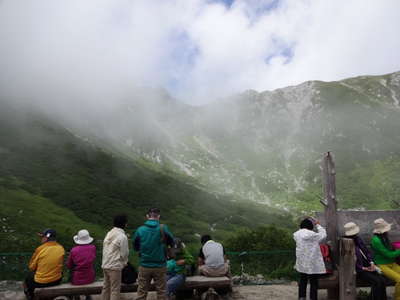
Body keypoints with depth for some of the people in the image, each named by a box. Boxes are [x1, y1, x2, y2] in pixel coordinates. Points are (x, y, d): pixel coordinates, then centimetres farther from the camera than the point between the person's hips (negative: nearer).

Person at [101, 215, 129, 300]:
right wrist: (125, 262, 9)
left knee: (106, 287, 19)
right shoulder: (122, 236, -16)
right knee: (115, 289, 4)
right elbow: (124, 253, -13)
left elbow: (104, 249, 10)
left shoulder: (108, 234, 6)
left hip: (105, 265, 7)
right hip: (115, 267, -7)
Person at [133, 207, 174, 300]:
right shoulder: (163, 228, -12)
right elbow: (172, 244, 2)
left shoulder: (140, 230, -8)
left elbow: (135, 248, 4)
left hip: (144, 266, 1)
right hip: (160, 266, -1)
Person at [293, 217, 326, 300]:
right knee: (313, 282, 8)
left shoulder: (296, 234, -3)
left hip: (301, 263, 6)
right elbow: (323, 234, -7)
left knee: (303, 281, 18)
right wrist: (318, 225, 4)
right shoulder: (312, 234, -20)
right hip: (312, 263, -6)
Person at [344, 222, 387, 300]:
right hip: (357, 270, -7)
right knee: (376, 281, -21)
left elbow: (367, 251, 14)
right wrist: (363, 268, -15)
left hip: (367, 266, 7)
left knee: (382, 280, -10)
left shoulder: (358, 239, 8)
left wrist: (371, 263, -1)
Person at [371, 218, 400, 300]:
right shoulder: (376, 240, -20)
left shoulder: (385, 237, 5)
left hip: (391, 263, 7)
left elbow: (391, 251, 12)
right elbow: (388, 254, -17)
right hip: (382, 265, -7)